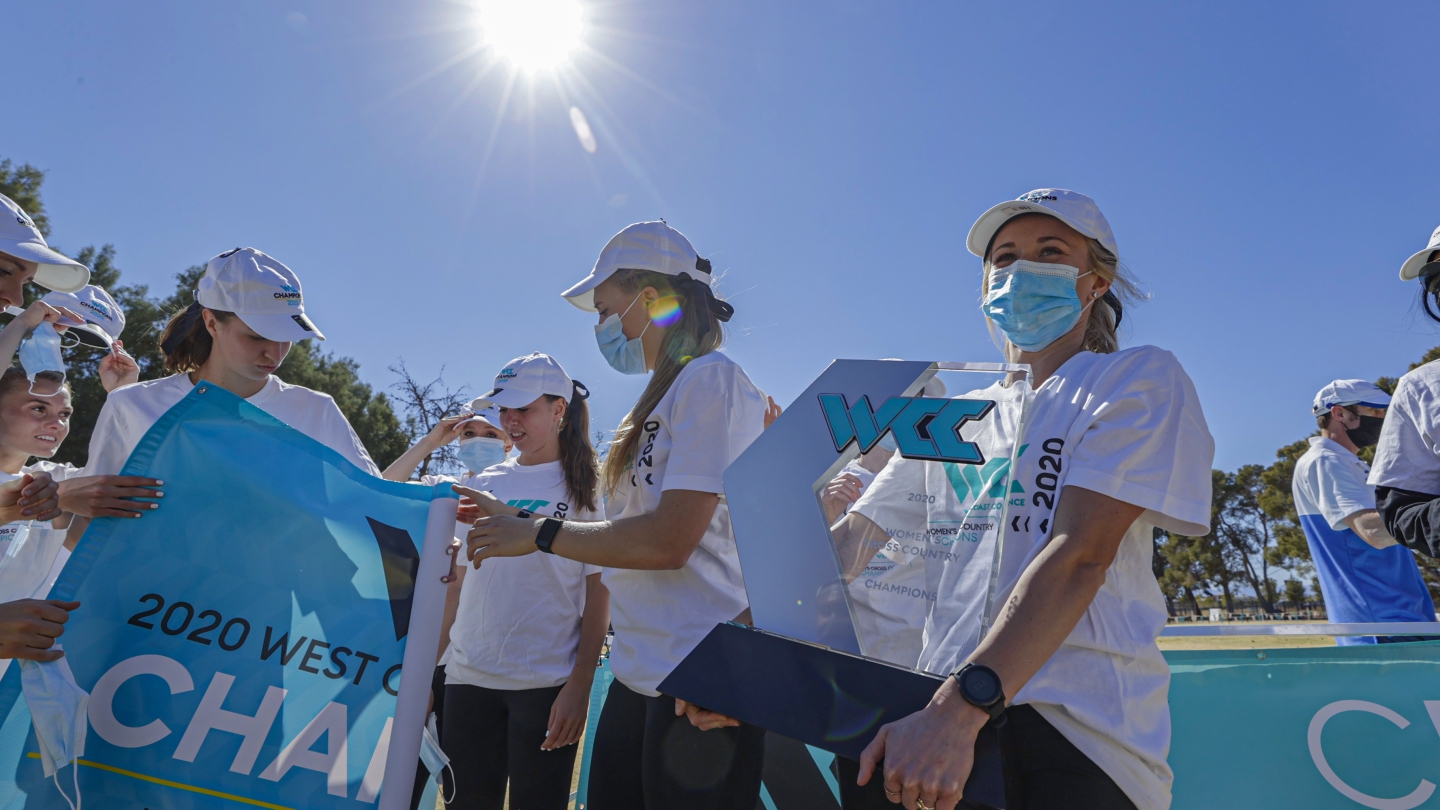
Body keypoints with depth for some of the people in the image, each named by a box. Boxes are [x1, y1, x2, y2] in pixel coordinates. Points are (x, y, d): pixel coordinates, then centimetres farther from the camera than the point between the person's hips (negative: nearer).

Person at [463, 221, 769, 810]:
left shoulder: (709, 380, -12)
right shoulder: (667, 395, 16)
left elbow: (668, 541, -19)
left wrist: (540, 535, -8)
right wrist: (517, 519, 15)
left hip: (697, 688, -9)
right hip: (640, 676, 9)